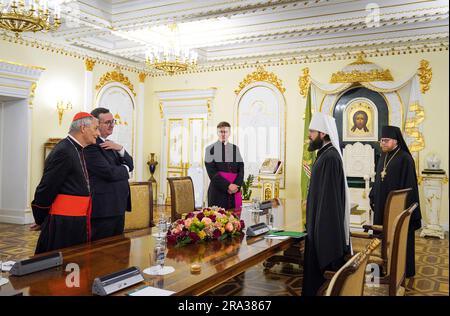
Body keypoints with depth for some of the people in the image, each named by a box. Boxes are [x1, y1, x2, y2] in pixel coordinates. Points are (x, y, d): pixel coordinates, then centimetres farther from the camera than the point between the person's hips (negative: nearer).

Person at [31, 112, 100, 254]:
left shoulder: (77, 150, 12)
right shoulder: (64, 151, -17)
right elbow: (47, 188, -15)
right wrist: (40, 220, -4)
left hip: (77, 221, 9)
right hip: (63, 222, -9)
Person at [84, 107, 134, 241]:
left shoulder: (110, 145, 17)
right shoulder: (91, 146, -15)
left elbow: (130, 164, 11)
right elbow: (109, 173, -22)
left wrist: (120, 149, -8)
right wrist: (125, 170, -1)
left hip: (118, 207, 9)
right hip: (103, 209, -9)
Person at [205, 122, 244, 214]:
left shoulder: (235, 149, 12)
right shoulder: (210, 149, 1)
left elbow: (241, 169, 6)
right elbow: (212, 172, -7)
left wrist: (236, 185, -11)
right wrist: (227, 185, -15)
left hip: (235, 191, 3)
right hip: (217, 190, -3)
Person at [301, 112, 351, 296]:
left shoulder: (329, 157, -20)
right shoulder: (326, 154, 10)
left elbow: (329, 195, -23)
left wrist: (320, 227, -21)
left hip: (326, 223, -10)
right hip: (322, 220, 10)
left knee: (319, 265, 2)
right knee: (317, 264, 17)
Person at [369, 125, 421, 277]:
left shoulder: (405, 158, -14)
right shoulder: (383, 157, 9)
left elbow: (409, 185, -15)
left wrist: (406, 207, -17)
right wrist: (373, 198, 14)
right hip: (382, 205, 7)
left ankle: (403, 270, 18)